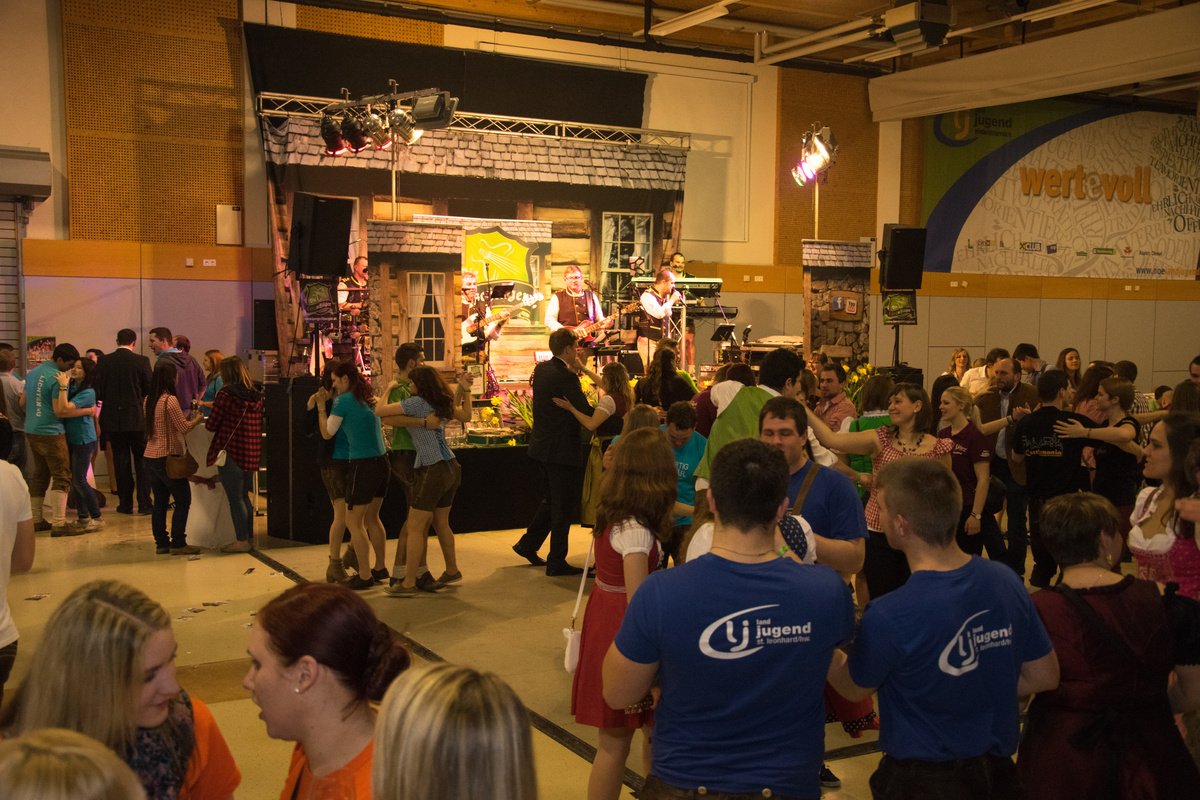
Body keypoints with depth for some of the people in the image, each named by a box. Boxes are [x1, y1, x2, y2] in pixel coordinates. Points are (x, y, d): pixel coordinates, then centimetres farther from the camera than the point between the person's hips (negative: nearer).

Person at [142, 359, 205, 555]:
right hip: (167, 458, -8)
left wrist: (184, 419, 19)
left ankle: (161, 543, 16)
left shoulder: (149, 400, 8)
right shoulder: (170, 400, -16)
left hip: (149, 457, 8)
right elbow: (184, 428, -13)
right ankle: (178, 544, 1)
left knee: (160, 502, 13)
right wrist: (196, 420, 5)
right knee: (183, 501, 2)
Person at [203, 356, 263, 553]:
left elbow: (212, 425, -9)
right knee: (244, 496, 18)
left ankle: (242, 540, 5)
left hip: (231, 452, -6)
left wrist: (205, 419, 14)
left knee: (235, 498, 2)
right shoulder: (257, 396, 5)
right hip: (252, 454, 6)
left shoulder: (225, 393, -12)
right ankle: (250, 537, 23)